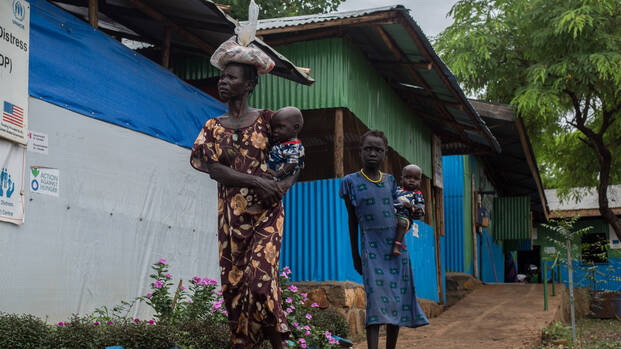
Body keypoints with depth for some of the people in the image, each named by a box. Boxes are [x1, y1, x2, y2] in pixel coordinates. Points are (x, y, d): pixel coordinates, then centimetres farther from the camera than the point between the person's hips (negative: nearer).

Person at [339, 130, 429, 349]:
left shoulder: (390, 181, 9)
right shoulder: (351, 181, 0)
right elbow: (352, 220, 5)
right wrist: (355, 255, 6)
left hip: (396, 247, 4)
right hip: (371, 249, -4)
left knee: (399, 300, 5)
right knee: (376, 299, -15)